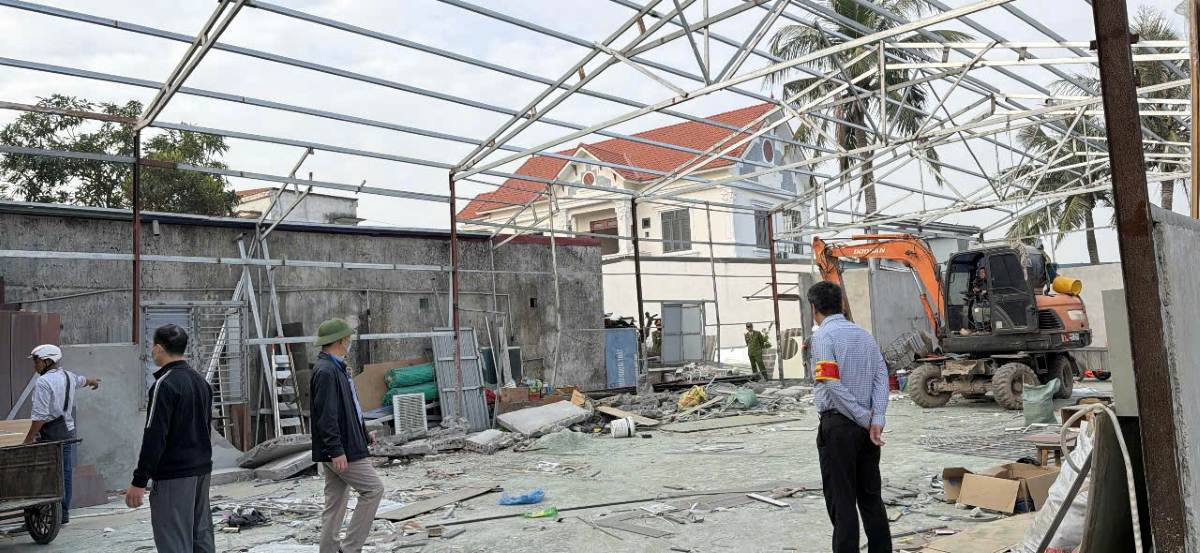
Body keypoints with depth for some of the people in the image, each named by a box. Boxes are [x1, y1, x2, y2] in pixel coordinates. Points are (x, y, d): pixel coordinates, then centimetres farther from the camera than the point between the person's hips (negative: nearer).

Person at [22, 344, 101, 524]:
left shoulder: (43, 382, -15)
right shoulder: (68, 376, 10)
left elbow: (40, 416, -19)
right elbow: (82, 380, 36)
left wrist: (28, 440, -16)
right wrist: (94, 381, 58)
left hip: (49, 435, -8)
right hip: (68, 431, 8)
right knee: (65, 474, 12)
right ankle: (64, 514, 19)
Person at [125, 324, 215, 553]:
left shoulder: (164, 385, -15)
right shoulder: (201, 381, 13)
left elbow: (154, 437, -19)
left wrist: (139, 482, -16)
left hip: (174, 474, -9)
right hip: (202, 469, 9)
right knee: (202, 534, 14)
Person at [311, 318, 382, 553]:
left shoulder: (336, 368, 14)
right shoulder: (325, 371, -18)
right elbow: (326, 416, -23)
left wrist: (364, 434, 26)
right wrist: (336, 450, -24)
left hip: (339, 449, 10)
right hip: (339, 450, -10)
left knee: (335, 502, 13)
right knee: (374, 488, -5)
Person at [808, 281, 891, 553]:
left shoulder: (823, 336, -10)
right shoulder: (864, 334, 11)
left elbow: (833, 385, -19)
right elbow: (882, 377, 2)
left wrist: (864, 418, -12)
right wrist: (876, 420, -7)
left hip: (838, 424, -7)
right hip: (867, 426, 7)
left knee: (841, 499, 1)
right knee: (871, 495, 16)